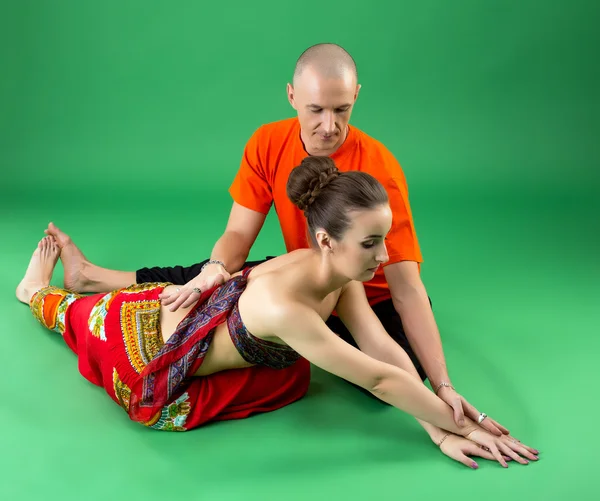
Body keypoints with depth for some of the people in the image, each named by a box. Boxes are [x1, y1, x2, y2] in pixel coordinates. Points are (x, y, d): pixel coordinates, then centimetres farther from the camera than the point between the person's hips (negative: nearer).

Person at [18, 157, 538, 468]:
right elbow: (378, 379, -39)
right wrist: (460, 425, -30)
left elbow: (387, 350, -22)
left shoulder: (337, 276, -21)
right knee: (77, 314, 29)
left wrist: (439, 429, -28)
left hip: (188, 298, 4)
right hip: (148, 339, -4)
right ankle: (38, 289, 57)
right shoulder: (284, 306, -45)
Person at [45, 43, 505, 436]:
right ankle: (90, 276, 17)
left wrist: (443, 387, -34)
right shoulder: (268, 145, -16)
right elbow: (239, 234, -14)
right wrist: (215, 269, -38)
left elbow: (407, 288, -29)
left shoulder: (378, 168, -30)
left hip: (370, 299, -3)